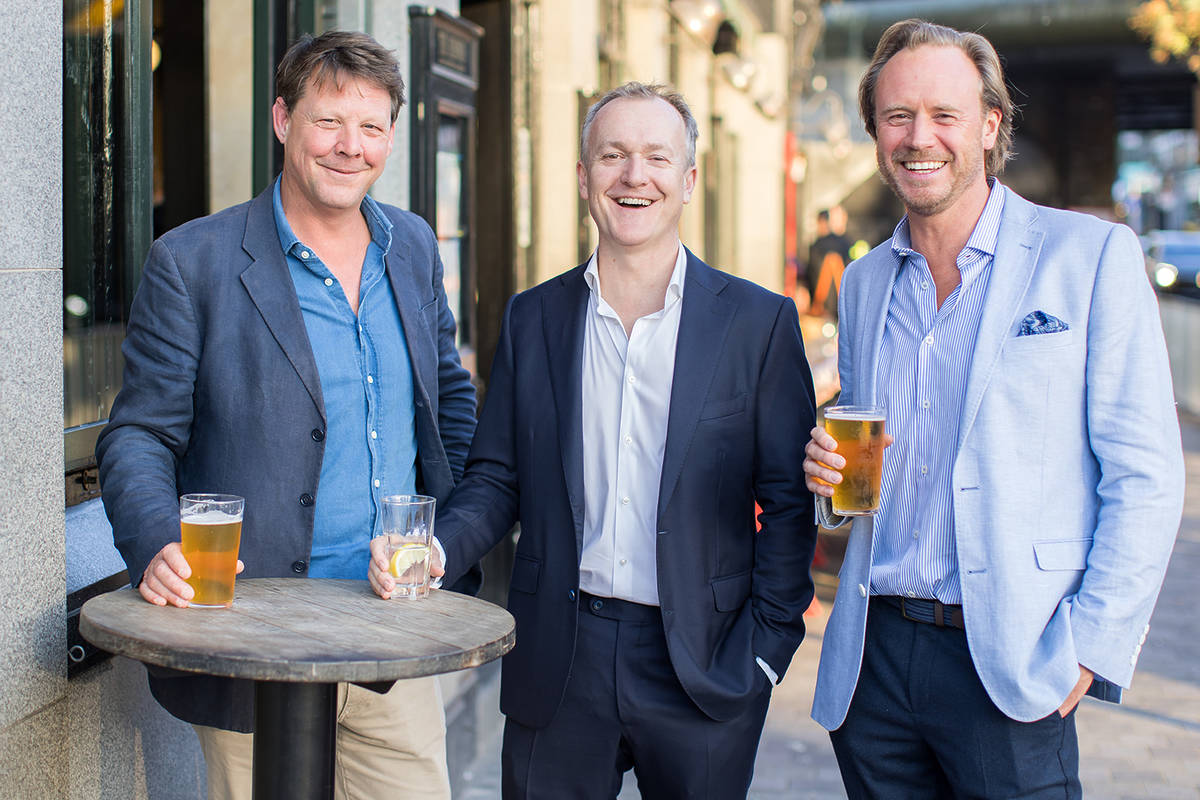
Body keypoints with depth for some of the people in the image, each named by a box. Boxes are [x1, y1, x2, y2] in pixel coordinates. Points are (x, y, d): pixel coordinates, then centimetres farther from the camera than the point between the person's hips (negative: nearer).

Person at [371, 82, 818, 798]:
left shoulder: (760, 321, -1)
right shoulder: (532, 319, 7)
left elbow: (789, 504, -1)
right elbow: (497, 481, 8)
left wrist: (764, 650, -7)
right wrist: (433, 552, -10)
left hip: (701, 662, -2)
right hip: (558, 667, 2)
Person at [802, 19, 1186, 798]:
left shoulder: (1092, 255, -4)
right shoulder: (865, 281, 11)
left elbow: (1144, 474, -6)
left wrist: (1092, 647, -13)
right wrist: (829, 471, -2)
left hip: (1011, 670, -4)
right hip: (874, 654, 5)